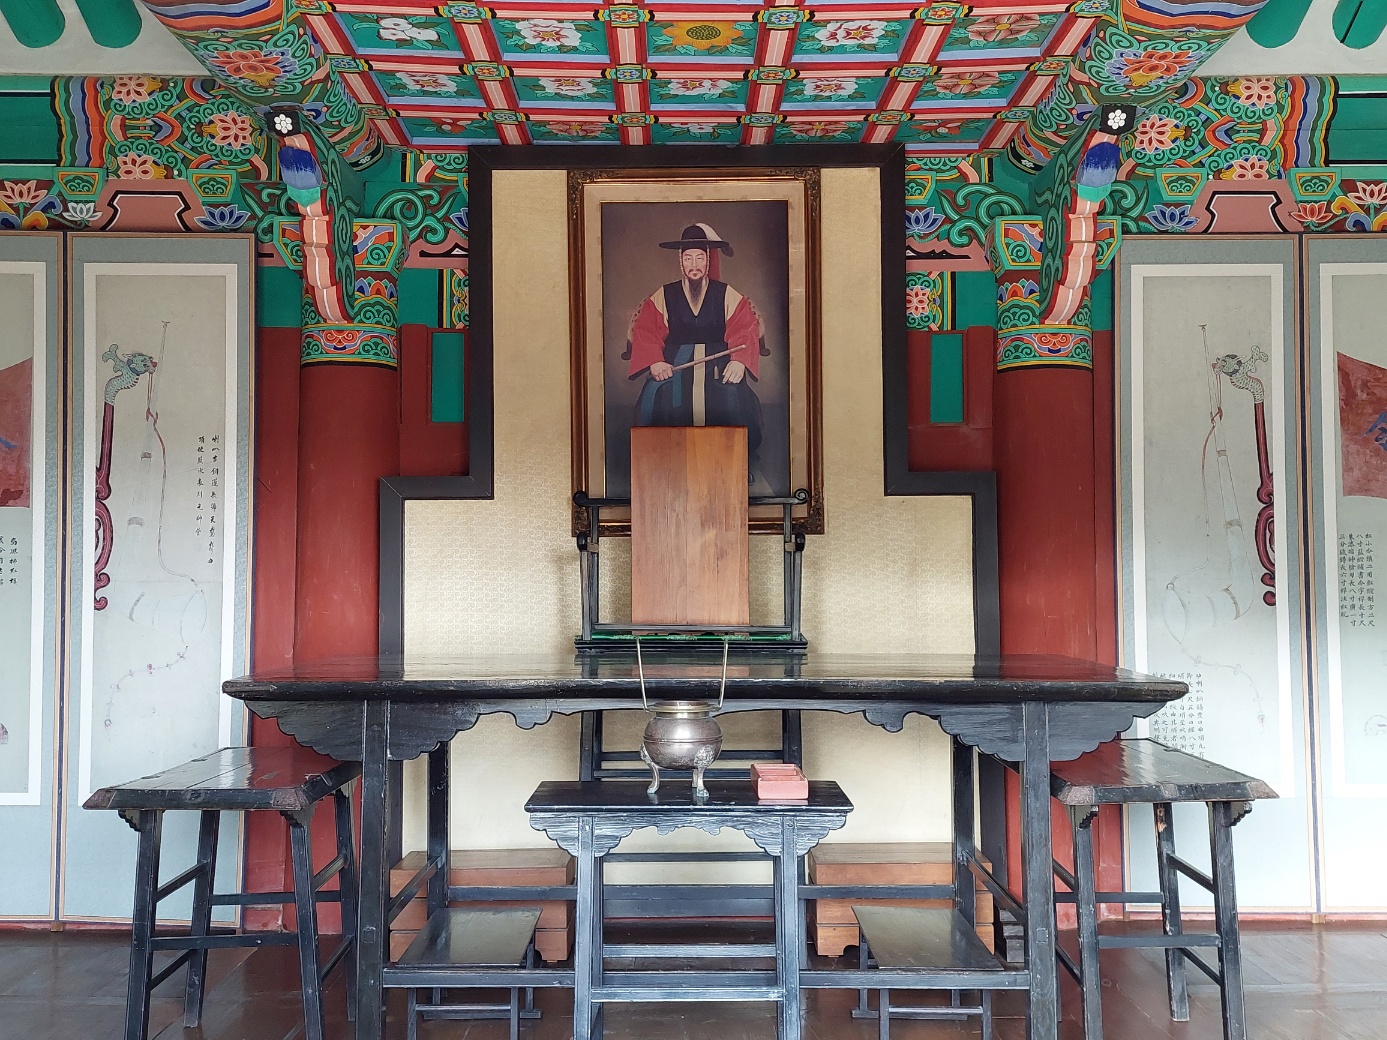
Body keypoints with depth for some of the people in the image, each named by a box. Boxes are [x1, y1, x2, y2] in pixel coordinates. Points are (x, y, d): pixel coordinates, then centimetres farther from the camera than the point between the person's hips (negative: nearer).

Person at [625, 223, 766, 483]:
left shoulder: (727, 295, 10)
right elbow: (644, 330, 3)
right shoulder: (662, 297, 12)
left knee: (735, 401, -29)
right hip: (673, 364, 1)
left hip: (719, 362, -1)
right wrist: (654, 362, -16)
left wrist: (739, 361, -20)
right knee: (655, 400, -27)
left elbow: (746, 330, 0)